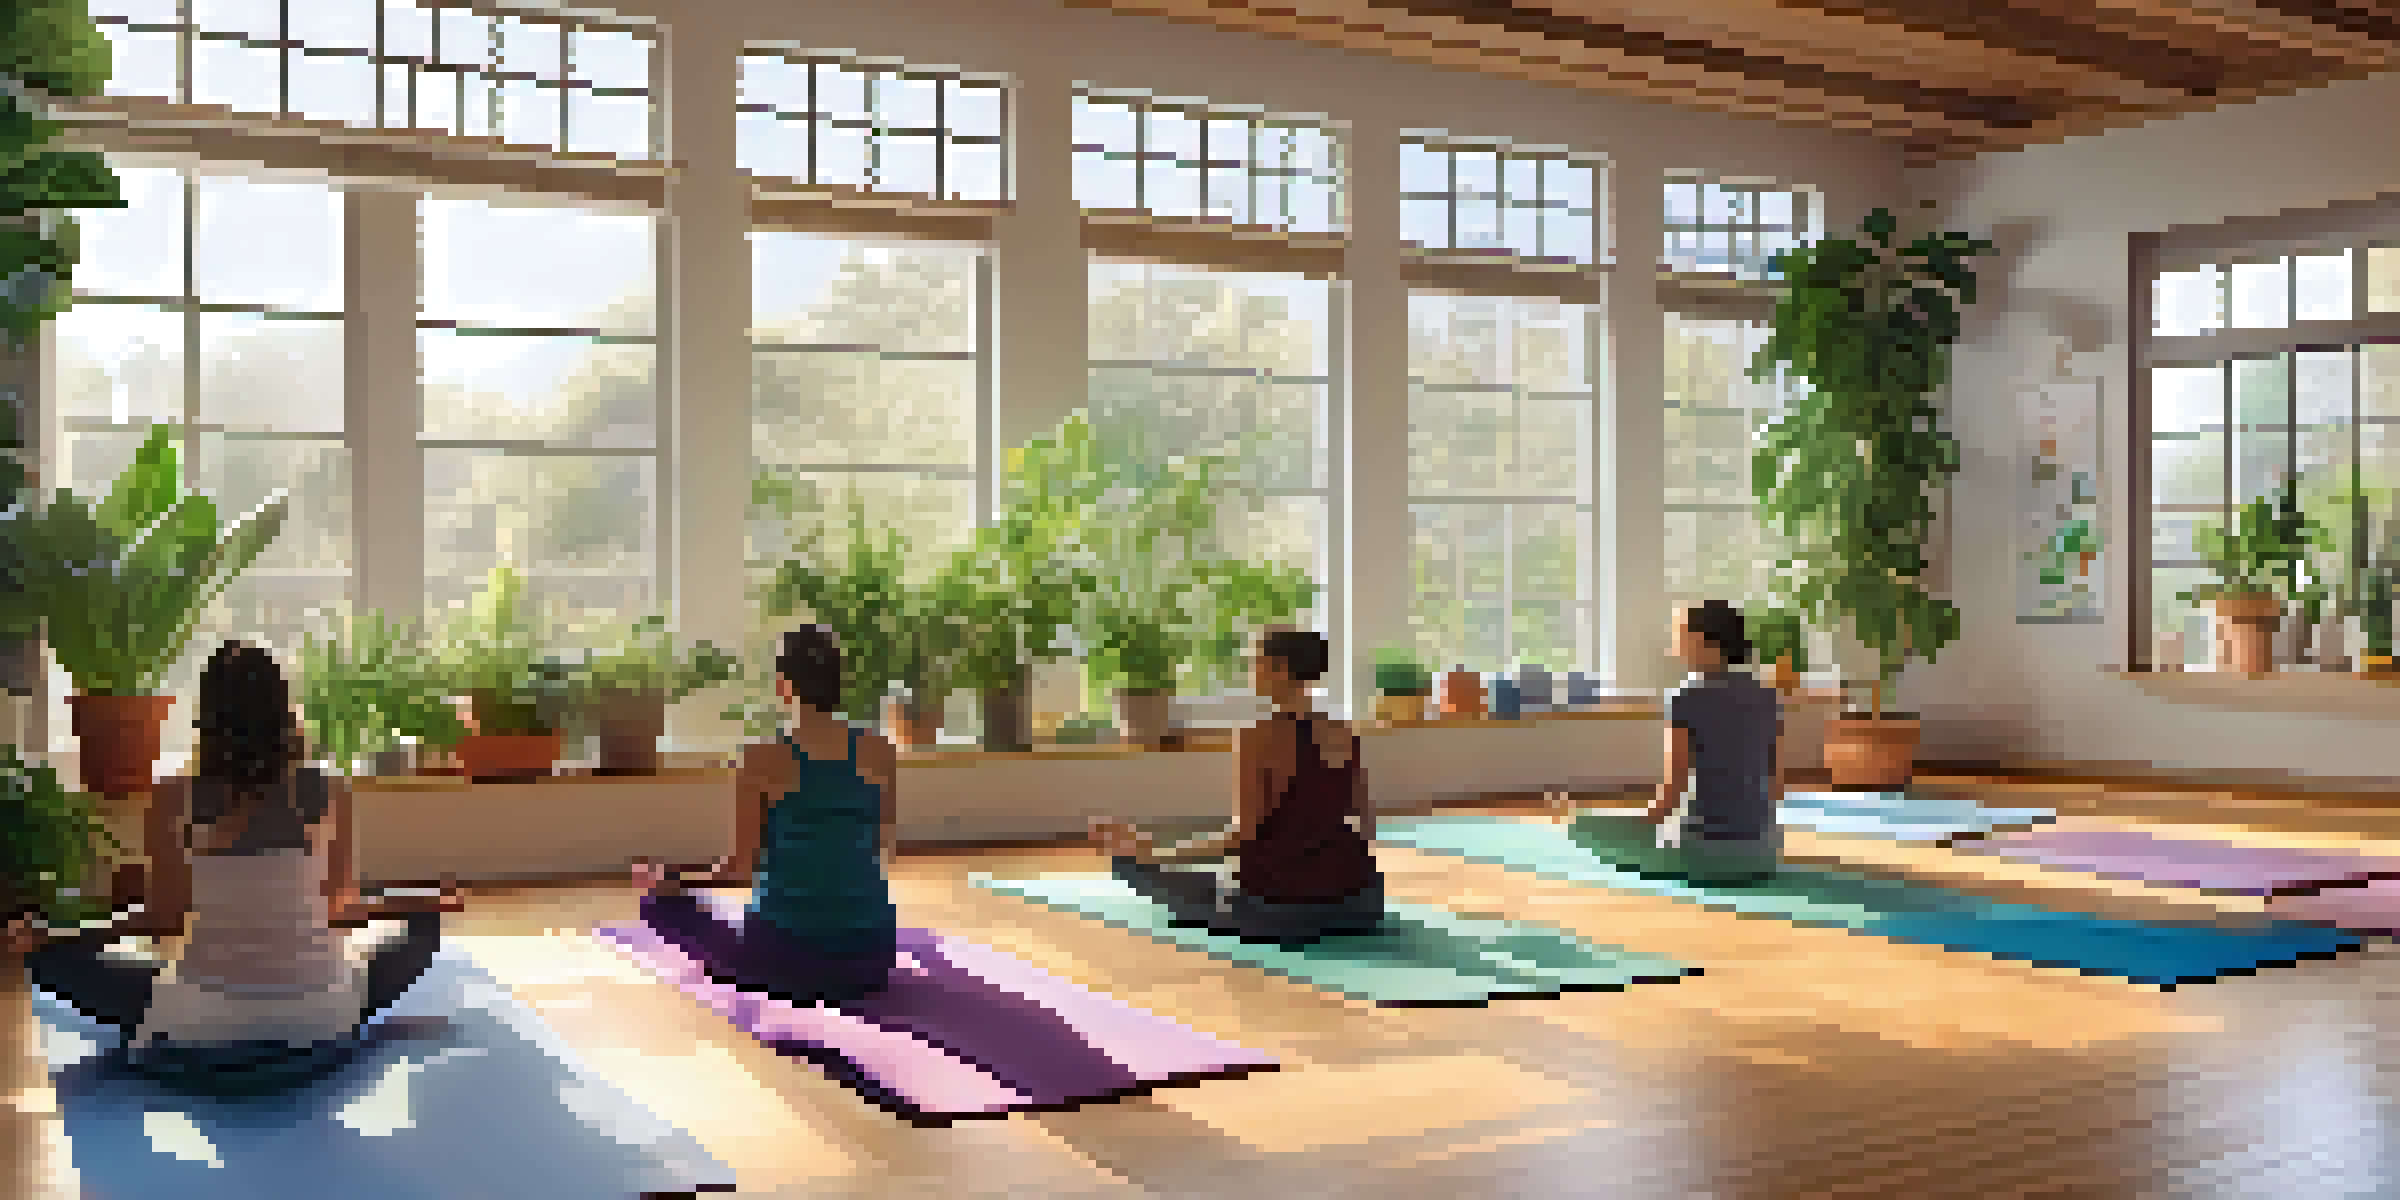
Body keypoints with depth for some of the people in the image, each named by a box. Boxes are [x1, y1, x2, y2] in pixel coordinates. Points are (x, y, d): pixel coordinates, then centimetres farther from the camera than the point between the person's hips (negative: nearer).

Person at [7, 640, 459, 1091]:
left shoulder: (174, 799, -9)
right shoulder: (327, 792, -6)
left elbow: (164, 915, -2)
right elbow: (336, 907, 5)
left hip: (206, 1022, 0)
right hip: (319, 1014, 1)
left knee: (55, 956, 21)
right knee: (424, 923, 27)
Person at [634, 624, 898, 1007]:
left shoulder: (763, 759, -11)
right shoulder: (880, 752, -2)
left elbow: (742, 868, -5)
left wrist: (665, 881, 12)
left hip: (791, 960, -4)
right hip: (870, 959, 5)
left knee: (661, 902, 19)